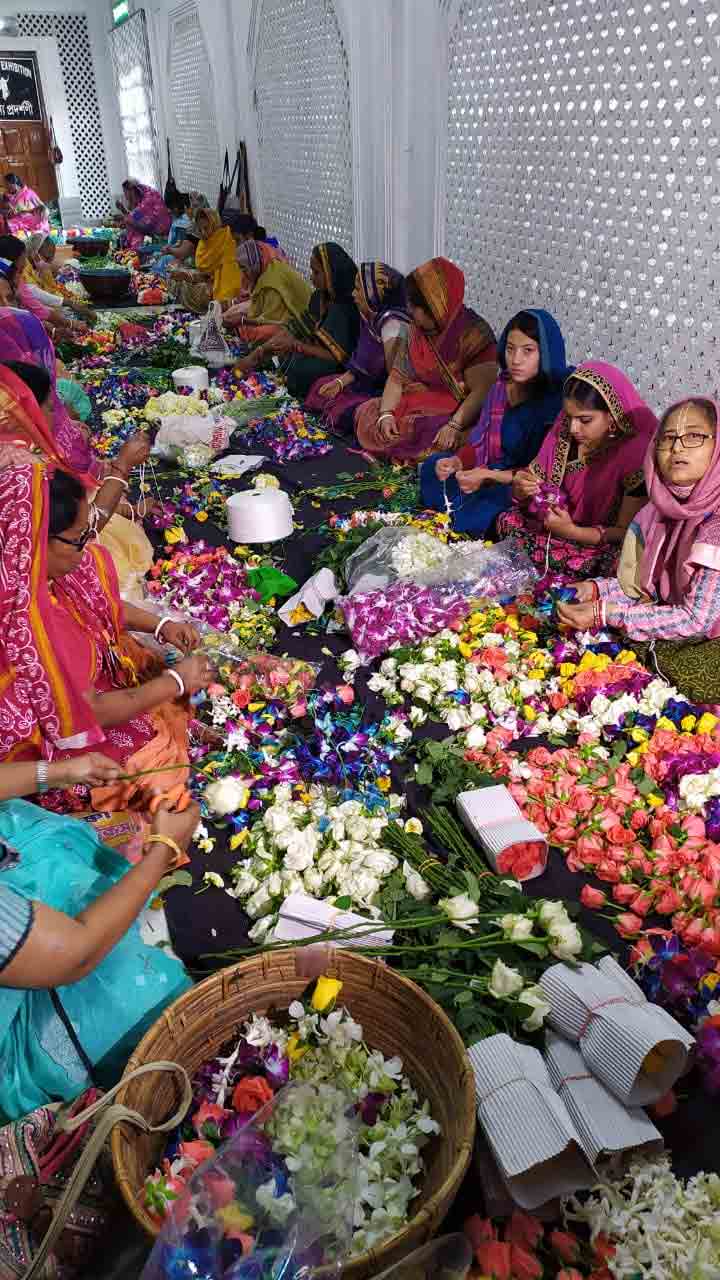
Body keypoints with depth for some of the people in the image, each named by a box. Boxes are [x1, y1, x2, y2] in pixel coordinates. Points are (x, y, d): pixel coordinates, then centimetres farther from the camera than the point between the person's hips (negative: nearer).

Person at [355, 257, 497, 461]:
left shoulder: (474, 334, -15)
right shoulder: (417, 331, 8)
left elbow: (481, 392, -21)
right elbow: (398, 378, 5)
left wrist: (454, 426, -33)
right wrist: (386, 413, -12)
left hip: (458, 414, -7)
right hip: (418, 408, 7)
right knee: (366, 414, -9)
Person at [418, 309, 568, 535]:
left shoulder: (558, 400, -18)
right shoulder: (502, 387, 3)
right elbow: (480, 443, 7)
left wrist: (489, 476, -25)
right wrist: (456, 462, -14)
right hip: (495, 475, 7)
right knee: (433, 466, -1)